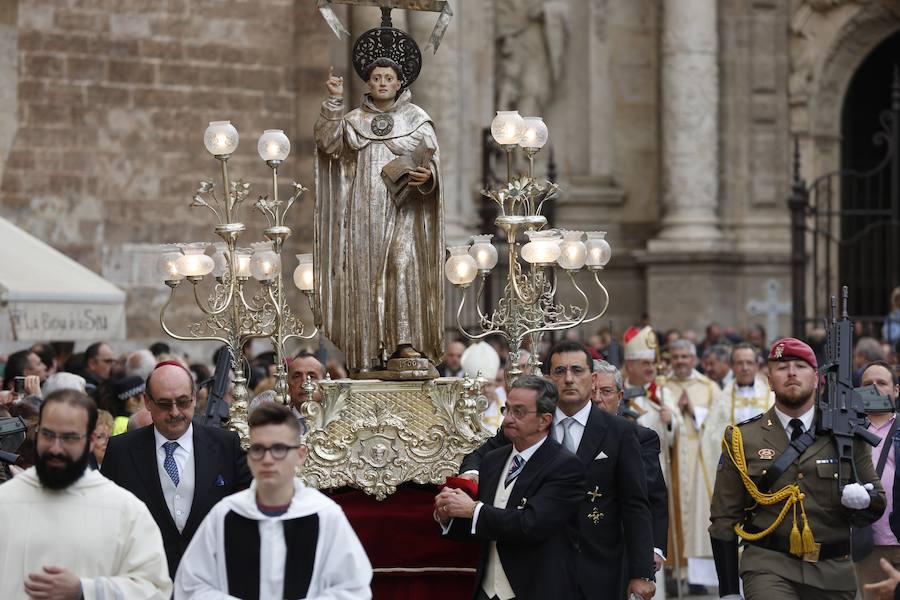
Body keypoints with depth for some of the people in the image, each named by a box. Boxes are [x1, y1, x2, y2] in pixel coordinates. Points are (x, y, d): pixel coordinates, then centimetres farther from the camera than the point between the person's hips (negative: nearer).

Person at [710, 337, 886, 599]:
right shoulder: (743, 439, 4)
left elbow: (877, 506, 14)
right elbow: (723, 519, 5)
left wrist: (862, 499, -12)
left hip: (833, 575, 3)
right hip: (768, 568, -3)